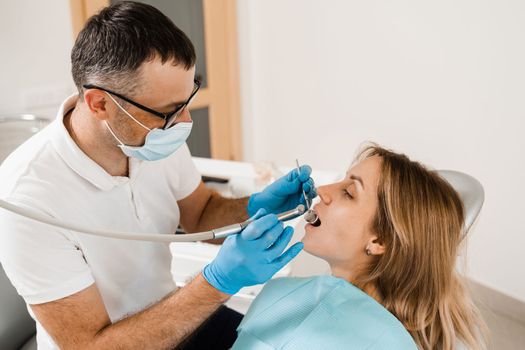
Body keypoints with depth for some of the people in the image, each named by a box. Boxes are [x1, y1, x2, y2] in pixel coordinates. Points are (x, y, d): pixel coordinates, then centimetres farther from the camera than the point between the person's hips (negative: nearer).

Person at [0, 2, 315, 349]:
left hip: (170, 316, 5)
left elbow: (200, 215, 4)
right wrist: (221, 281, -33)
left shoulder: (158, 136, -13)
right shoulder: (28, 199, -28)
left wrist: (255, 206, -16)